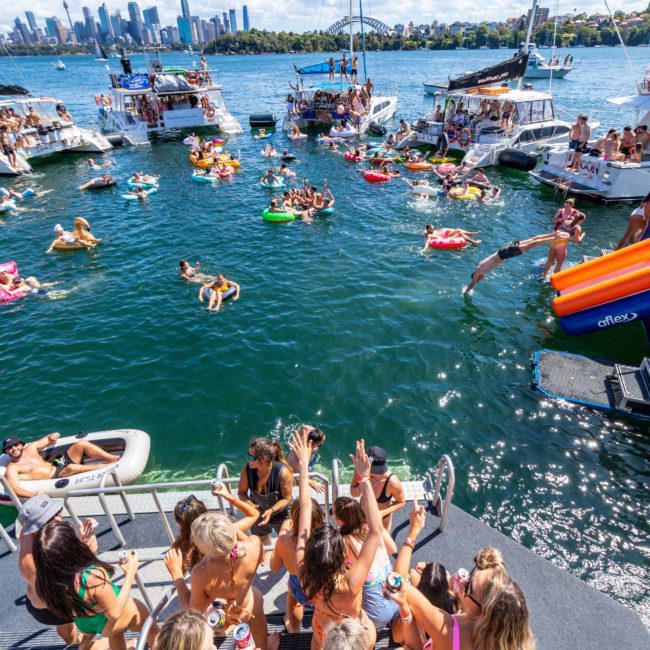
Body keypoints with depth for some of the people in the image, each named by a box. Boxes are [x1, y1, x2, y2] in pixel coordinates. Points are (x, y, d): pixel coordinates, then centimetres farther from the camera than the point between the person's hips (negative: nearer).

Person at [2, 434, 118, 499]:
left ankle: (112, 458, -16)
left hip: (59, 464, 7)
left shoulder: (30, 448, 14)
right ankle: (106, 466, -28)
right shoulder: (12, 468, -3)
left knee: (82, 443, -12)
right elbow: (14, 488, -17)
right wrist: (34, 494, -34)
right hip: (56, 478, -7)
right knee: (71, 467, -39)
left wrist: (51, 437, -1)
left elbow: (47, 440, 26)